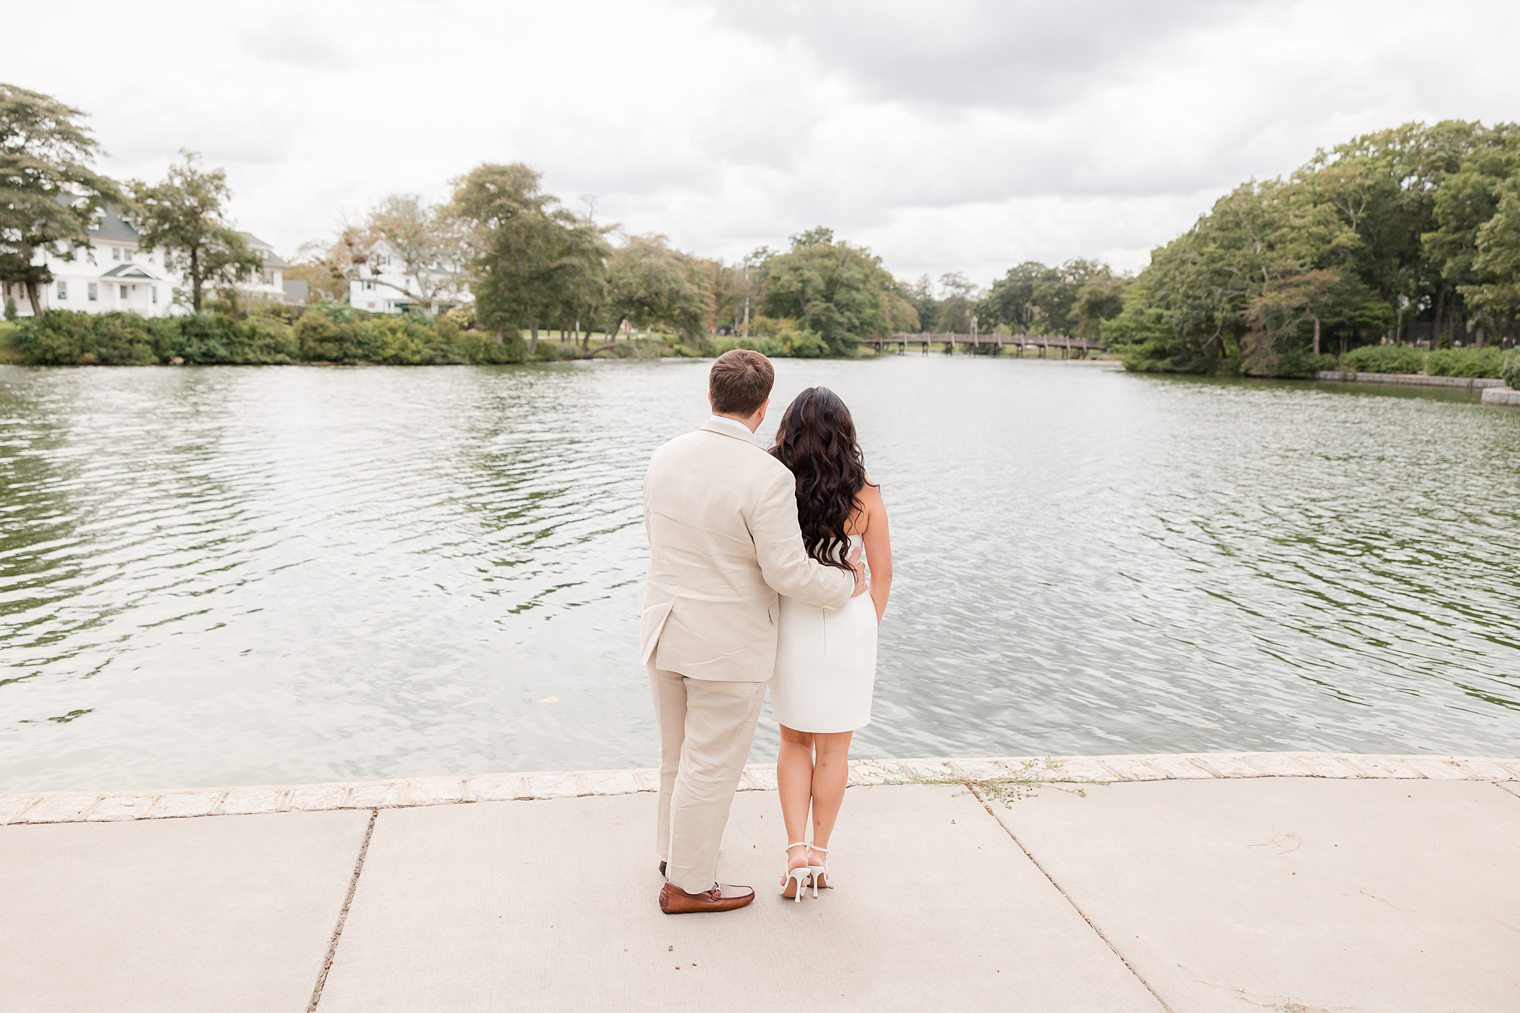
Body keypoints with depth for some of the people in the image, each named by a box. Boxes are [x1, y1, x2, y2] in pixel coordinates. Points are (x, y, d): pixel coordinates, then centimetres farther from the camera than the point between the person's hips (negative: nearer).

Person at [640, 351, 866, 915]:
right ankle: (687, 885, 24)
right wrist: (847, 584, -2)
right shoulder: (767, 477, -22)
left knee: (678, 755, 24)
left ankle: (675, 850, 43)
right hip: (729, 646, -7)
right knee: (712, 767, 9)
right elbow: (788, 573, -19)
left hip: (664, 632, 7)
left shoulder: (666, 457, -1)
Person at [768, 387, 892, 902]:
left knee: (794, 742, 19)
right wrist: (866, 631, 12)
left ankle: (797, 850, 10)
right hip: (847, 627, 0)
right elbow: (881, 573, -2)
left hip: (789, 625, 1)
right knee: (833, 749, 14)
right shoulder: (865, 496, -9)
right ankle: (819, 854, 25)